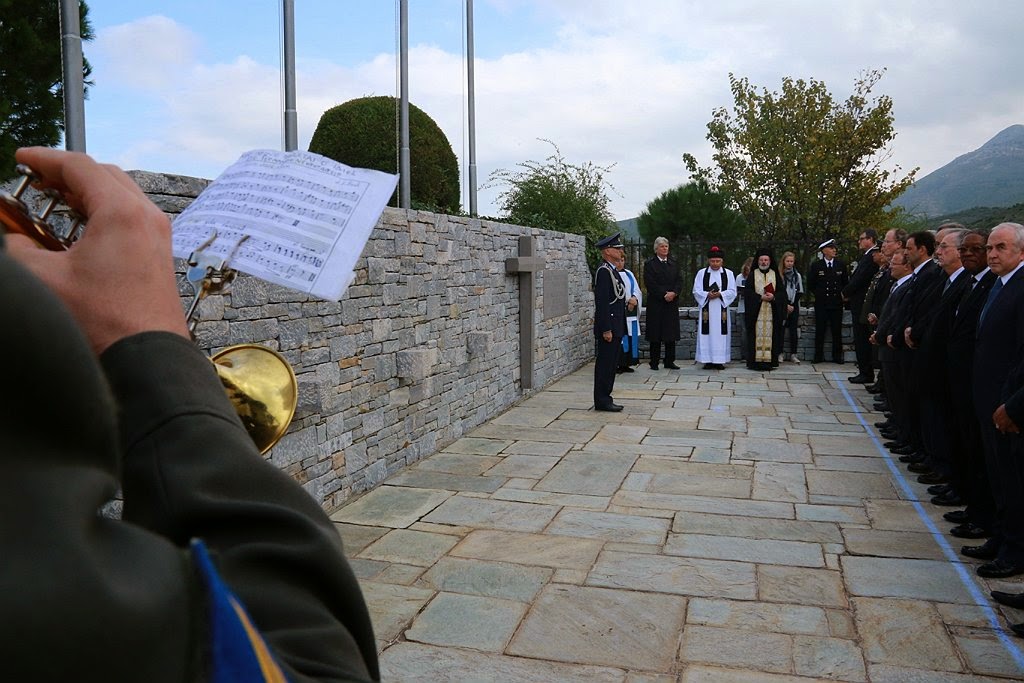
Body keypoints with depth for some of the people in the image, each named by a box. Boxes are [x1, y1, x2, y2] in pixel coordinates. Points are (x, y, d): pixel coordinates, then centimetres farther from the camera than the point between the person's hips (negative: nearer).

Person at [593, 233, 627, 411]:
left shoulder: (612, 270, 17)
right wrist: (606, 329, -22)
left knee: (611, 365, 12)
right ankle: (602, 401, 2)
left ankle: (605, 399, 18)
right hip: (609, 327, -10)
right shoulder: (604, 271, -15)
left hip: (616, 327, 10)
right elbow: (601, 302, -20)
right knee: (605, 364, -4)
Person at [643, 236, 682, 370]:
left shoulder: (674, 264, 15)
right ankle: (654, 362, 4)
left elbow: (679, 281, 8)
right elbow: (649, 283, -9)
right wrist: (664, 294, -15)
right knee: (655, 334, -2)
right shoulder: (649, 264, -1)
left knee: (671, 333, 5)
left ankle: (669, 361, 11)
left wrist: (674, 293, -10)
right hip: (656, 304, -4)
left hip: (672, 303, 5)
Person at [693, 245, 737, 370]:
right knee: (707, 334, -2)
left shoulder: (728, 274, 8)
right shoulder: (701, 273, 7)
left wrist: (720, 294, -15)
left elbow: (732, 292, 2)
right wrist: (707, 295, -16)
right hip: (706, 309, 0)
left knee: (721, 334, 0)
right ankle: (708, 360, 2)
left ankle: (720, 361, 5)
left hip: (722, 309, 0)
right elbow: (696, 291, 1)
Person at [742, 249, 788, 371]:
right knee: (757, 335, -5)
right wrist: (761, 297, -13)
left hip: (772, 311, 1)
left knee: (770, 335, -3)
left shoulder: (775, 275, 12)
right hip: (756, 311, -1)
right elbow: (747, 292, -1)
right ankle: (756, 361, -4)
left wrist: (774, 297, -13)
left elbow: (782, 292, 6)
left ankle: (769, 360, 0)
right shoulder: (752, 275, 8)